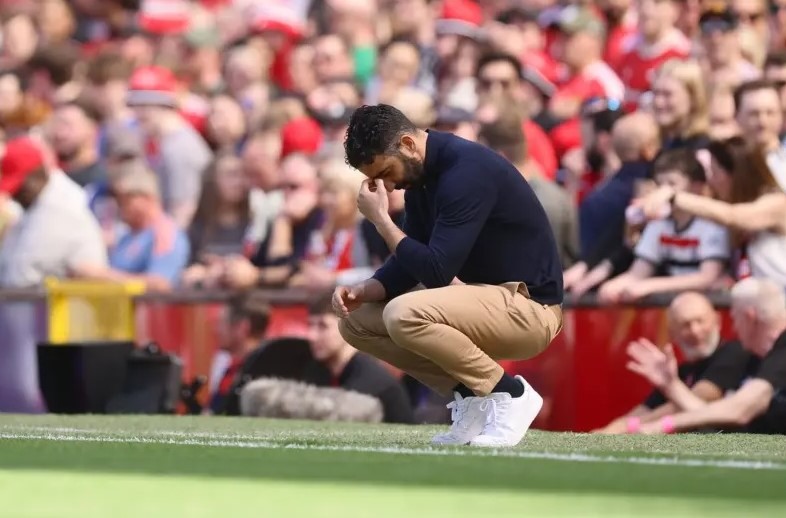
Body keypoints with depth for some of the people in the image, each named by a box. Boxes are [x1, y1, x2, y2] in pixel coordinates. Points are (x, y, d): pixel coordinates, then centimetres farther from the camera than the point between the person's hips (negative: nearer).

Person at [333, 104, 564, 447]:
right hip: (484, 297, 10)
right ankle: (470, 395, 4)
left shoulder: (466, 171, -23)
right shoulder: (420, 175, 6)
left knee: (404, 315, -31)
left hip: (528, 307, -10)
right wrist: (362, 291, -6)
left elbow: (435, 271, -27)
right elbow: (409, 265, 12)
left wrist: (381, 219, -18)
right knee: (356, 321, 5)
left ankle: (509, 394, -14)